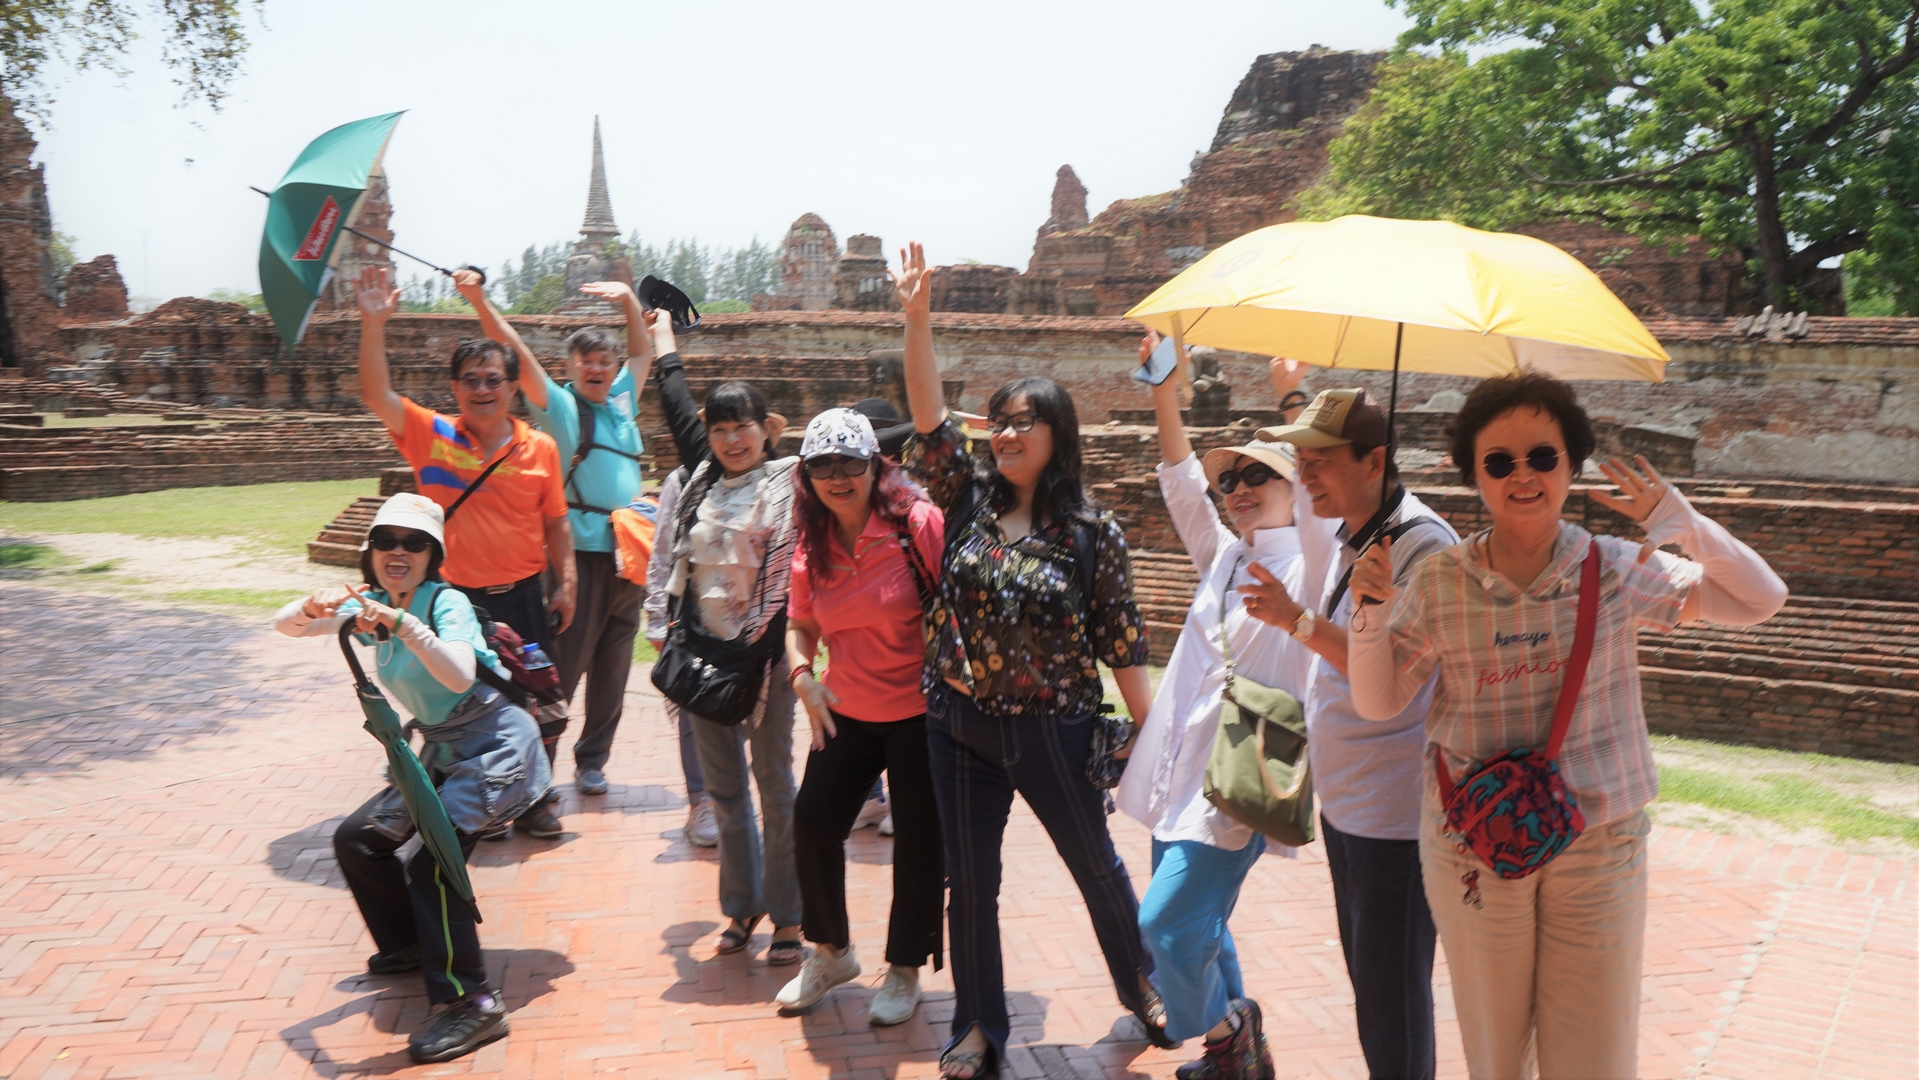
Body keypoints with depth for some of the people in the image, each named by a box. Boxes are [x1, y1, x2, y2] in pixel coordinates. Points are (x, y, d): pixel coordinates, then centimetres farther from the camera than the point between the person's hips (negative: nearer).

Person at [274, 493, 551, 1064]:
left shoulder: (447, 602, -17)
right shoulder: (372, 606, 5)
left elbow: (460, 676, -35)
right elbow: (284, 624, -5)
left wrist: (403, 623, -44)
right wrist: (310, 608, -28)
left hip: (495, 744, -9)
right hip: (443, 752, 9)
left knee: (434, 858, -24)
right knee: (358, 838, 11)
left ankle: (473, 1004, -18)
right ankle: (413, 945, 32)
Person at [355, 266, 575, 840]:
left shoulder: (540, 448, 0)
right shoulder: (433, 437, -4)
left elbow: (555, 522, 7)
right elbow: (376, 393, -16)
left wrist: (566, 583, 2)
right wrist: (374, 323, -25)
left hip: (522, 597, 1)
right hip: (456, 599, -1)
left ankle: (534, 799, 26)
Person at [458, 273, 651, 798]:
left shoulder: (622, 401, 15)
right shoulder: (559, 405, 0)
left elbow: (642, 351, 28)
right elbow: (515, 351, -11)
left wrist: (629, 300, 14)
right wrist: (480, 303, -22)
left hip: (629, 553, 6)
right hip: (580, 553, -6)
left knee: (613, 667, 10)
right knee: (564, 661, -5)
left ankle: (592, 761, 21)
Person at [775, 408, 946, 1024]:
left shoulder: (916, 523, -15)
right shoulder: (812, 546, 1)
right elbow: (801, 624, 13)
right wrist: (802, 674, -6)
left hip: (921, 712, -5)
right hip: (847, 712, 5)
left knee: (920, 840, 6)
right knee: (813, 819, 5)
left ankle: (905, 971, 28)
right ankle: (830, 953, 30)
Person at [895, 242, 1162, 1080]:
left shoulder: (1093, 533, -8)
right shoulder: (969, 498, -1)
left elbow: (1122, 642, -6)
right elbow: (927, 417, -13)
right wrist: (917, 316, -22)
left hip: (1054, 729, -2)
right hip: (959, 725, 2)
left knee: (1097, 866, 16)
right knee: (970, 880, 10)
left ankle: (1142, 987, 42)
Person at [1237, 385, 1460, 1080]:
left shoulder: (1422, 544, -18)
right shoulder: (1349, 536, 10)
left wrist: (1299, 621, -30)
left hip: (1394, 812, -9)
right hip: (1343, 801, 9)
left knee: (1390, 995, 1)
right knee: (1366, 975, 20)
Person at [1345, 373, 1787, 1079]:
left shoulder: (1618, 571, -4)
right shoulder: (1439, 585, -5)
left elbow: (1761, 602, -1)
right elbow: (1376, 704, 0)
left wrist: (1683, 521, -16)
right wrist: (1371, 609, -16)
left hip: (1599, 845, 0)